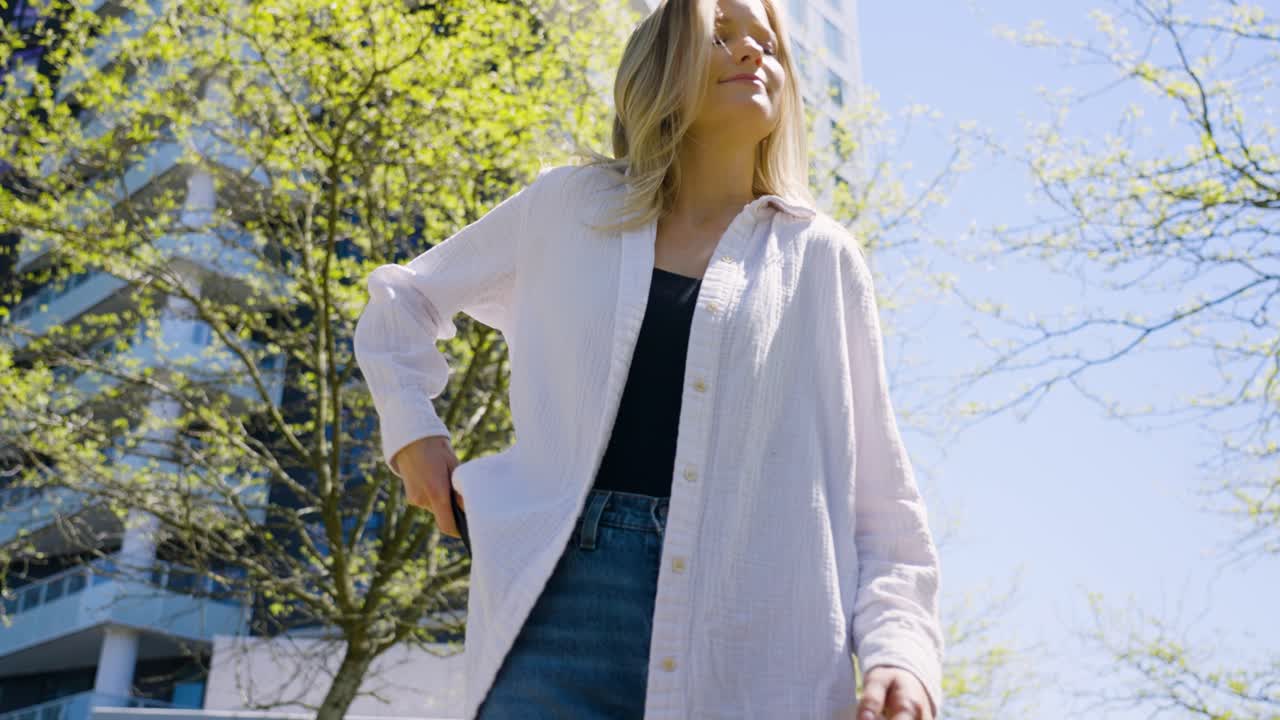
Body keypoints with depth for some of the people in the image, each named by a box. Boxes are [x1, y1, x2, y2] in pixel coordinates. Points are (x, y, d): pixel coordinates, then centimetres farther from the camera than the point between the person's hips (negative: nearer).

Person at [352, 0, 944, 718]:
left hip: (756, 636, 1)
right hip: (565, 600, 0)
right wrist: (413, 428, 13)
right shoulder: (565, 207, 12)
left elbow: (881, 499, 9)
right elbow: (403, 297, 28)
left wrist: (900, 652, -7)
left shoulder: (822, 257, 11)